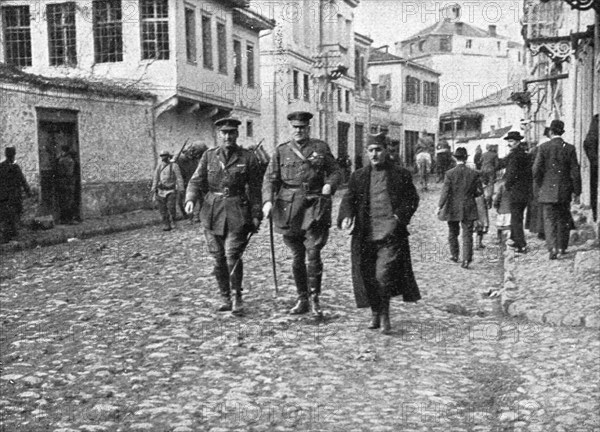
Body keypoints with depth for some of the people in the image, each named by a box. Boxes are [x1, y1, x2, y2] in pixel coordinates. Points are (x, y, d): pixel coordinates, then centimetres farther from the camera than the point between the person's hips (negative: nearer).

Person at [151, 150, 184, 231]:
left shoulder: (174, 166, -5)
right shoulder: (159, 167, 8)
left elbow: (179, 179, -6)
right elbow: (155, 179, 14)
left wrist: (181, 191, -10)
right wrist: (154, 192, 10)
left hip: (171, 191, -4)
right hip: (161, 191, 4)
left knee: (171, 207, -13)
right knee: (163, 210, 1)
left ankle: (173, 222, 11)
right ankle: (166, 225, 10)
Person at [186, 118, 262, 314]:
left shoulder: (248, 158, 1)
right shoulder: (209, 155, 6)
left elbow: (255, 189, 2)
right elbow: (196, 181, 4)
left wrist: (256, 215, -1)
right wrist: (190, 199, -15)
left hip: (237, 212, -3)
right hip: (212, 210, 3)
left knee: (233, 256, -12)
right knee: (218, 258, 7)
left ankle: (237, 296, 7)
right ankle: (225, 298, 21)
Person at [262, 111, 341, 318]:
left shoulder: (321, 148, 8)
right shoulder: (281, 151, 10)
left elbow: (335, 171, 10)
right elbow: (270, 178, 5)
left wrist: (329, 185, -11)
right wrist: (268, 201, -10)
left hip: (314, 204, -2)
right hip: (289, 207, 2)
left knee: (313, 253, -12)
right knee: (297, 257, 9)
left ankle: (314, 299, -1)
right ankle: (302, 300, 21)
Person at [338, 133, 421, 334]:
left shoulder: (401, 175, 7)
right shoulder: (358, 177, 13)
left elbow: (412, 199, 6)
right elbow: (349, 199, 9)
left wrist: (400, 215, -12)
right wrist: (346, 216, -11)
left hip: (391, 234, -3)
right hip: (365, 236, 3)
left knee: (384, 274, -13)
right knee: (368, 277, 6)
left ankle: (385, 313, 8)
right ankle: (375, 313, 26)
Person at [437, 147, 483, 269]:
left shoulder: (450, 173, -10)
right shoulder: (473, 173, -4)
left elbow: (445, 192, -12)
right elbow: (480, 191, 0)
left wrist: (440, 206, -6)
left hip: (453, 208, -1)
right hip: (469, 209, 1)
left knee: (453, 233, 19)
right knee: (467, 234, 3)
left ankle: (454, 255, 30)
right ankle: (466, 260, -4)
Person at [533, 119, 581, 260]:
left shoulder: (543, 147, -6)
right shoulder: (569, 148, -3)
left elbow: (536, 170, -7)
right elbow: (575, 171, -2)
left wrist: (541, 185, 9)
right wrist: (577, 191, 6)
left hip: (548, 190, -1)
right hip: (565, 190, 1)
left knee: (549, 219, 1)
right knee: (563, 219, 15)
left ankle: (552, 247, -15)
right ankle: (562, 248, 21)